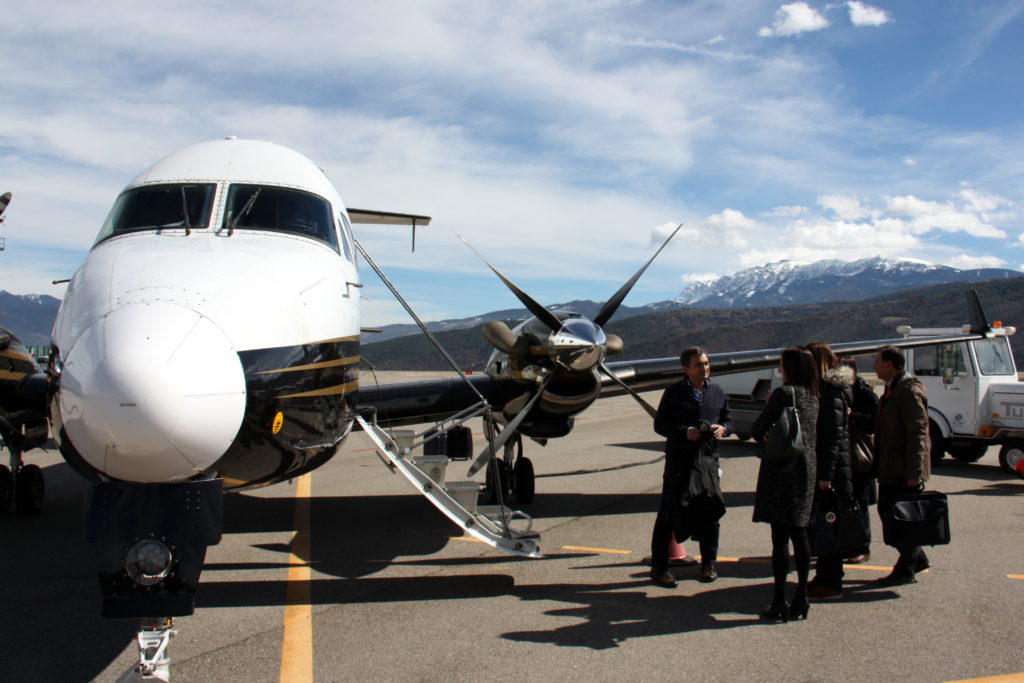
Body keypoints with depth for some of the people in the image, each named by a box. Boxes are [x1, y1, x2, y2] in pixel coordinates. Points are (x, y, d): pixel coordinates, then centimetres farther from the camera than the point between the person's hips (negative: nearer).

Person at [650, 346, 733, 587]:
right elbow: (660, 424, -3)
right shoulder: (674, 392, -1)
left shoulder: (717, 392, 10)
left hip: (709, 458, 4)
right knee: (668, 513, 0)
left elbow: (728, 420, 18)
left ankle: (709, 564, 26)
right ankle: (659, 566, 8)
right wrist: (685, 432, -17)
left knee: (710, 513, 9)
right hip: (679, 460, -3)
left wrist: (722, 428, -6)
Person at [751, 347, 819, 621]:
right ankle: (800, 600, 18)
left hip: (782, 470, -8)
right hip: (806, 471, 8)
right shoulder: (813, 398, 11)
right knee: (799, 533, 13)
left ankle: (779, 604, -1)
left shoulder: (784, 393, -12)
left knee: (780, 536, -4)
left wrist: (764, 439, 12)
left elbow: (757, 429, -10)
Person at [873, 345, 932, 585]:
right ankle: (917, 558, 28)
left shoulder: (910, 391, -17)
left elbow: (918, 433, -21)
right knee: (886, 512, 15)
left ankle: (905, 571, 11)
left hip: (905, 471, -10)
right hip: (890, 469, 10)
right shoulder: (892, 389, 14)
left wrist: (914, 473, -22)